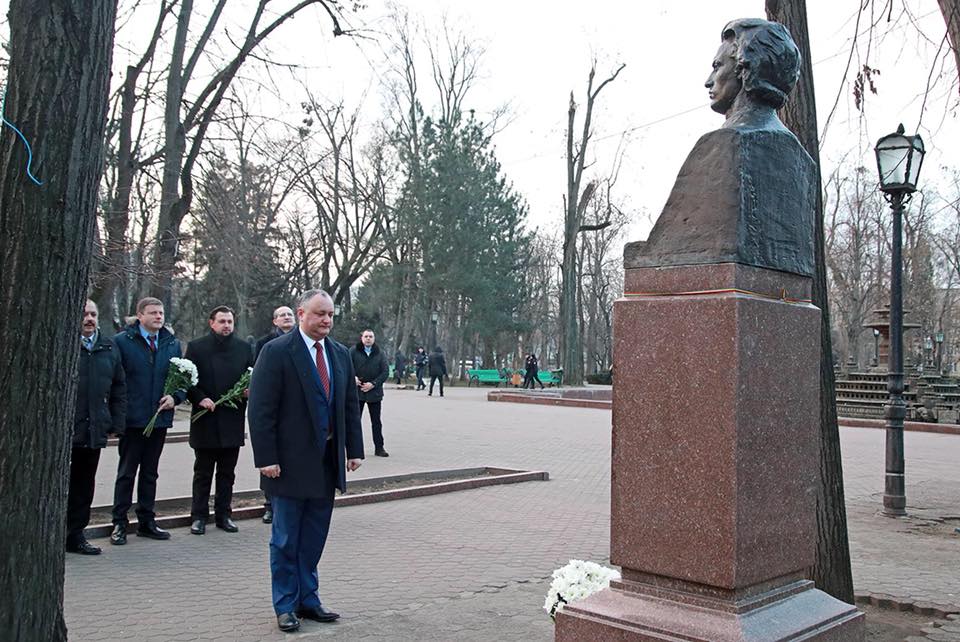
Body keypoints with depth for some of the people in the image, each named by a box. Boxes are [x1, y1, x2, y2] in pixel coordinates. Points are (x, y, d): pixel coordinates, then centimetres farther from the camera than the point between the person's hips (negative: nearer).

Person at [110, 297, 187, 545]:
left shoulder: (172, 344, 9)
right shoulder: (122, 341, -5)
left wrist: (175, 397, -6)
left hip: (160, 419, 4)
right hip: (132, 419, -4)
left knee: (150, 473, 14)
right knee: (126, 473, 4)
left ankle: (146, 521, 23)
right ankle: (119, 524, 13)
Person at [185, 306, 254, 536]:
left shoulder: (244, 348, 7)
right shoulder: (196, 347, 0)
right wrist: (199, 398, -16)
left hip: (233, 421, 2)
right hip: (205, 420, -2)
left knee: (227, 473, 10)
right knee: (203, 472, 7)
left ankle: (223, 515, 20)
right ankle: (199, 516, 16)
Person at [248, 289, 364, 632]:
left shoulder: (340, 354, 9)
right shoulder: (276, 352, -10)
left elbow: (350, 407, 13)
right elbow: (261, 409, -13)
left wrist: (354, 449, 8)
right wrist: (266, 458, -16)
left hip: (327, 462, 5)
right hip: (291, 462, -5)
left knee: (314, 538, 14)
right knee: (286, 539, 7)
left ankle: (307, 599, 27)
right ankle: (286, 605, 21)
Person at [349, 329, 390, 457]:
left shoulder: (380, 353, 5)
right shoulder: (353, 351, 0)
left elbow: (385, 372, 0)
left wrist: (373, 384, -11)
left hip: (374, 392, 1)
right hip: (357, 391, -1)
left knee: (376, 422, 8)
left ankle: (379, 448, 15)